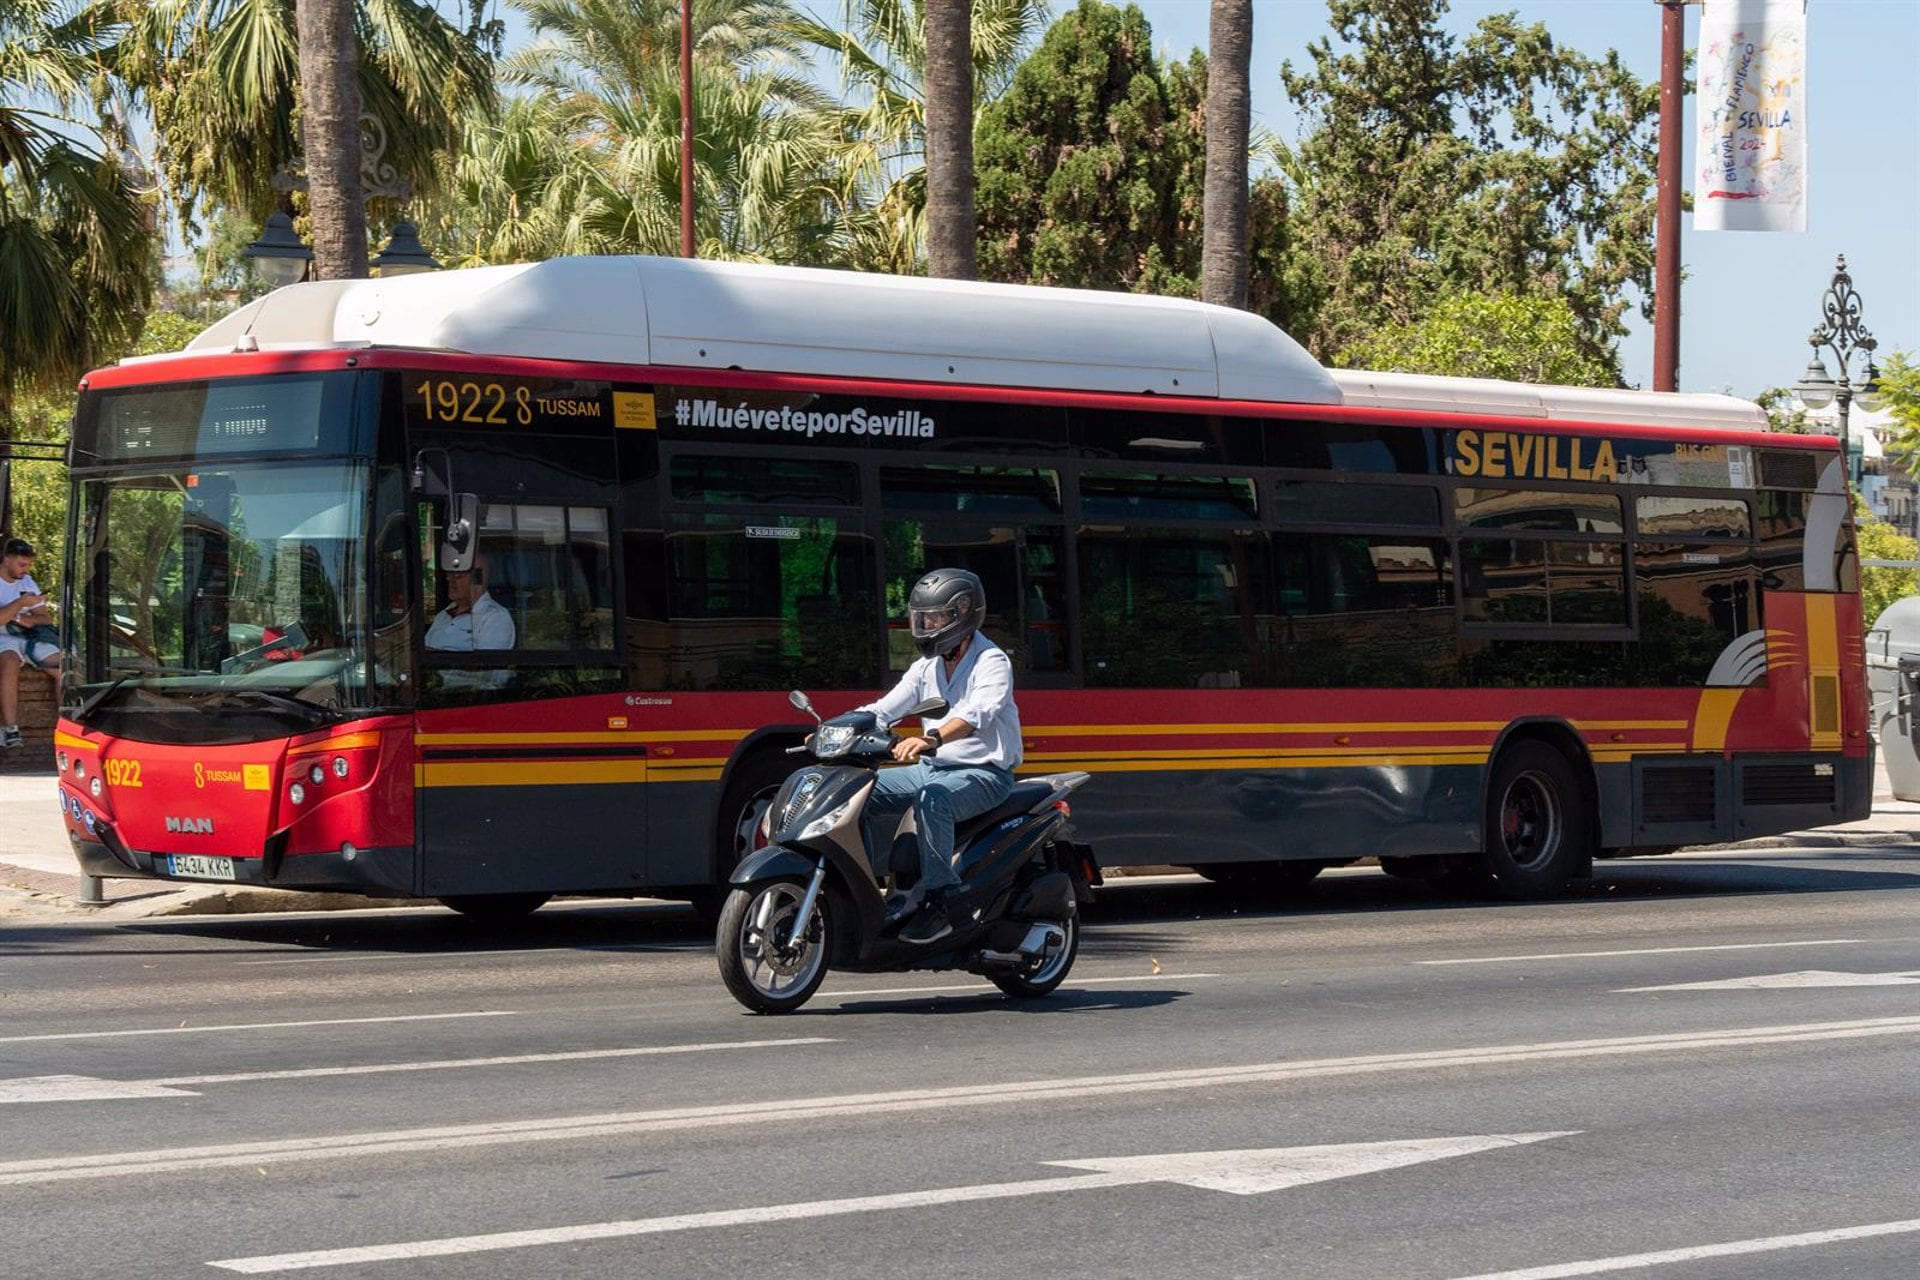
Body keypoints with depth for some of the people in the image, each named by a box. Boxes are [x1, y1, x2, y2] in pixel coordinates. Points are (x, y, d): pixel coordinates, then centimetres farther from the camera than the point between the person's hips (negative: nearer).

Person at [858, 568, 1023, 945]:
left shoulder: (992, 662, -11)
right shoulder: (926, 667, 14)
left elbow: (978, 712, -31)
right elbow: (883, 710, 10)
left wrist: (930, 738, -48)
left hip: (984, 772, -8)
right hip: (932, 769, 8)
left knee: (932, 797, -39)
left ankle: (938, 897, -36)